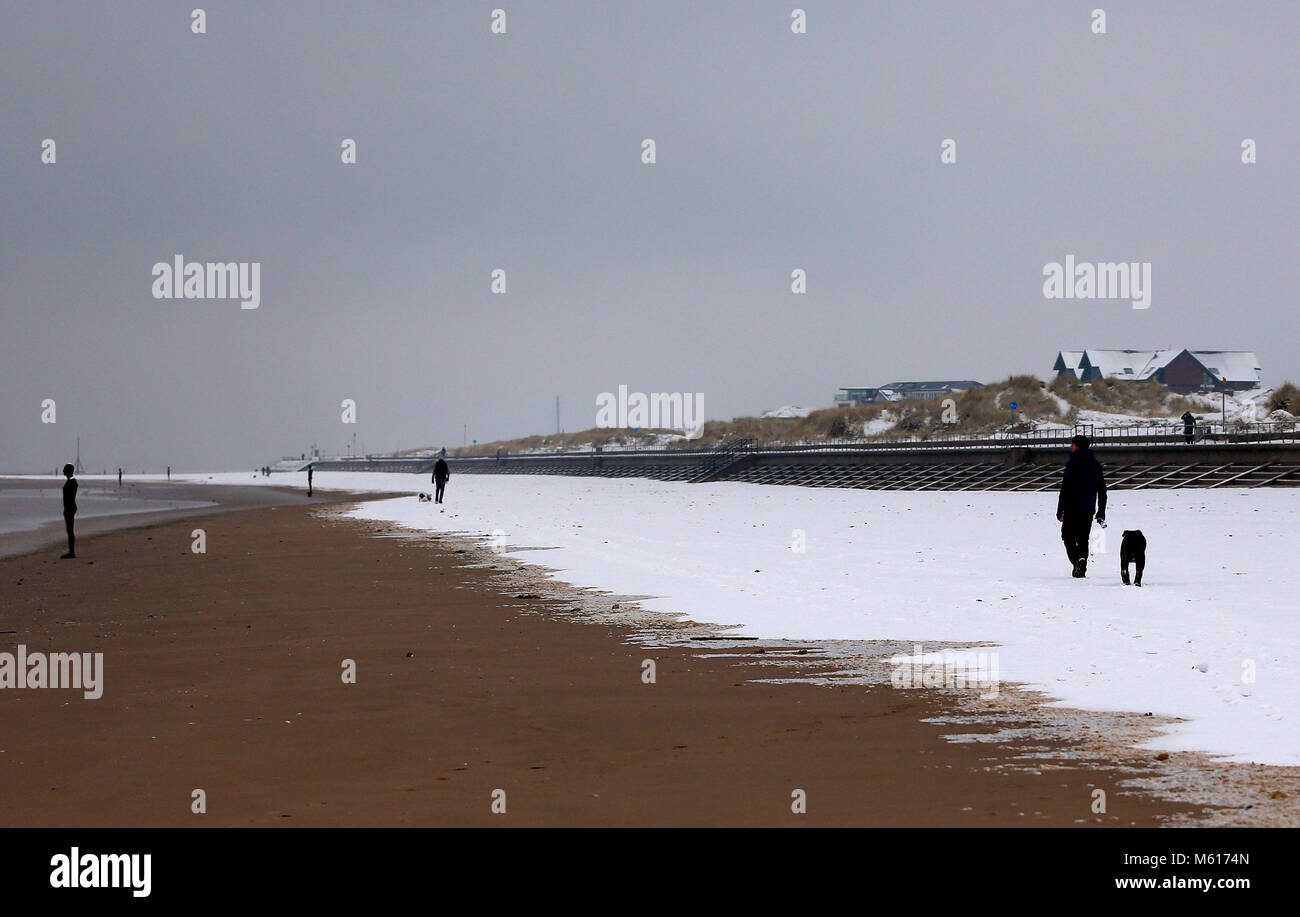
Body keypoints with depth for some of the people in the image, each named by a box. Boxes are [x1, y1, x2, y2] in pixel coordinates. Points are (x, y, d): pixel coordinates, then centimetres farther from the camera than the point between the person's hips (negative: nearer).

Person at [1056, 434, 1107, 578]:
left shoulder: (1073, 463, -10)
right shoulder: (1096, 464, 10)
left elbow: (1065, 488, -13)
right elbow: (1102, 489, 13)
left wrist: (1060, 511, -11)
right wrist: (1101, 512, 19)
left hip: (1073, 507, -5)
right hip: (1089, 510, 6)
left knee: (1068, 536, 4)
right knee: (1083, 538, 13)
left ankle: (1078, 559, -19)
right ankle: (1082, 568, 2)